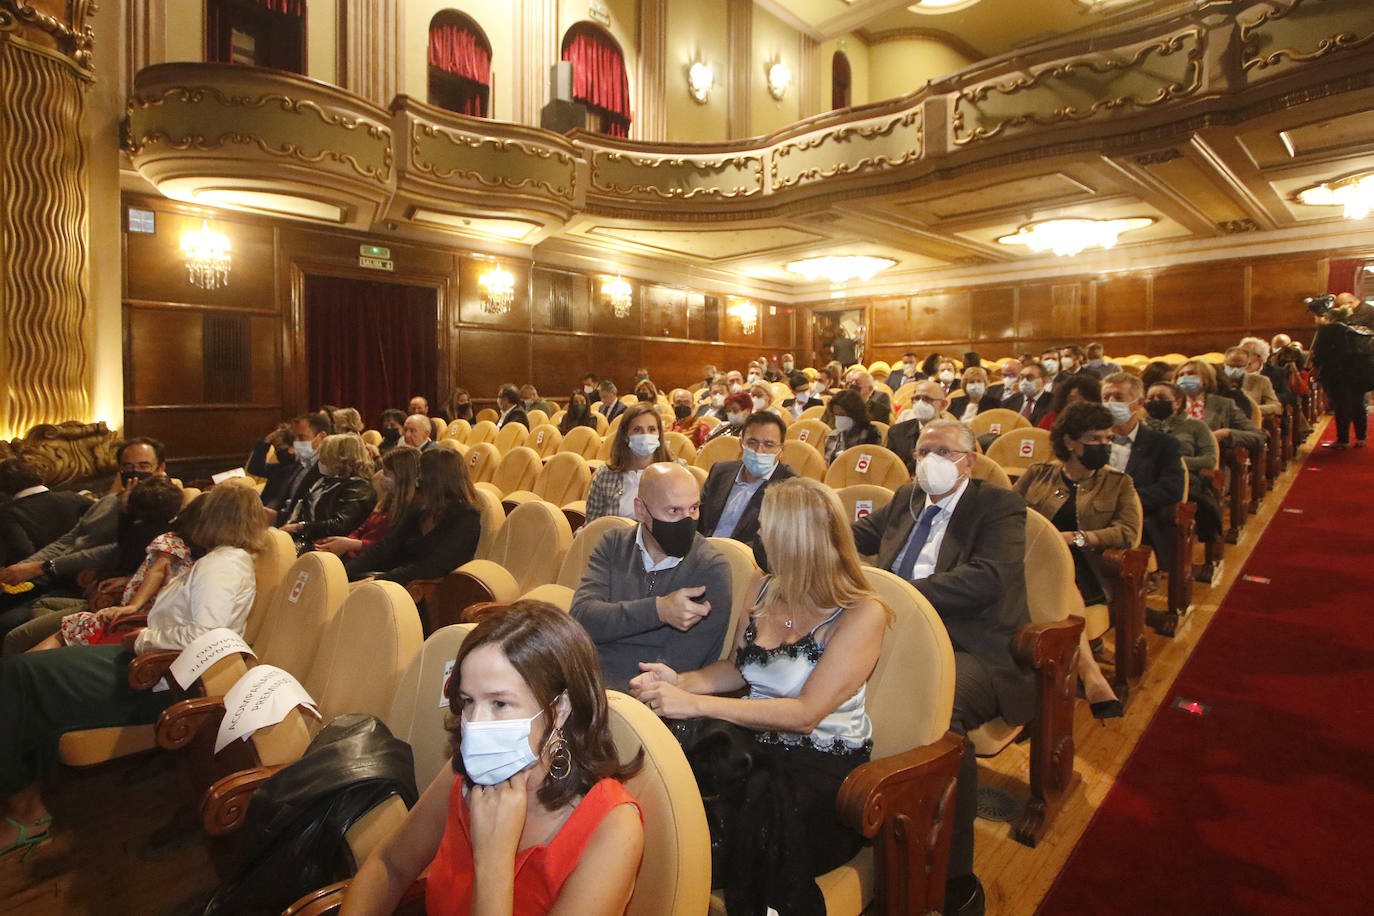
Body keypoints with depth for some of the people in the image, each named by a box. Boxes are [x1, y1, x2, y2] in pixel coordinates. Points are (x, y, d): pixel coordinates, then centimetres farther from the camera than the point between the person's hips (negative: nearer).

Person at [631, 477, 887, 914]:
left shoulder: (862, 615, -13)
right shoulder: (765, 592, 7)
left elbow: (805, 713, -19)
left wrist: (695, 704, -23)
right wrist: (681, 681, -5)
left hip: (824, 768, -5)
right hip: (755, 746, 5)